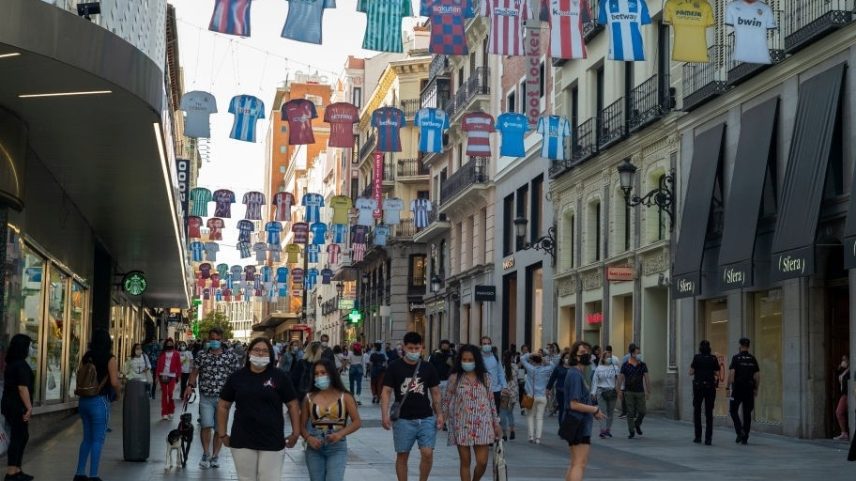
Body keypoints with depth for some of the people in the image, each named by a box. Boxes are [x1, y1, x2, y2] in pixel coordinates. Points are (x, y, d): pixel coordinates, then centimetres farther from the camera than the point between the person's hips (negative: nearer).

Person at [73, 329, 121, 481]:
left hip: (84, 400, 6)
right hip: (99, 401, -6)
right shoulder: (110, 358, -9)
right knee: (98, 439, 2)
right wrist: (117, 393, 4)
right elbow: (114, 382, -14)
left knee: (87, 438, 17)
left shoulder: (86, 356, 6)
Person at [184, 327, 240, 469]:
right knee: (206, 425, -7)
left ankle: (215, 456, 18)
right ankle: (206, 454, 11)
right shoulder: (201, 355, 6)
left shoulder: (231, 356, 2)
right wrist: (190, 386, -7)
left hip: (223, 397, 0)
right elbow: (194, 372, 8)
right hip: (206, 397, 0)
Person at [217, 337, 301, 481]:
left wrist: (296, 433, -3)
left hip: (272, 442, -2)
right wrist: (222, 434, 6)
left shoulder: (279, 377, -1)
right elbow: (223, 406, 9)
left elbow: (292, 405, 3)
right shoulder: (237, 377, 3)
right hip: (242, 442, 2)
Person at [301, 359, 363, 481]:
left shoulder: (345, 397, 0)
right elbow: (302, 424, 6)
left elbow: (357, 422, -2)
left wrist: (340, 434, -18)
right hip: (314, 448, 2)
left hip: (337, 448, -2)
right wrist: (309, 438, -14)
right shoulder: (309, 398, 5)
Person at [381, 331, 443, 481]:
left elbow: (435, 392, 11)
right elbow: (386, 392, -2)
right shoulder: (394, 367, -1)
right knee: (402, 455, 6)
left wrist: (439, 414, 3)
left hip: (426, 418, 1)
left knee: (427, 453, -9)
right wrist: (385, 415, -12)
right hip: (403, 419, -1)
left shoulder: (428, 368, 6)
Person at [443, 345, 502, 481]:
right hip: (462, 425, -1)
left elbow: (491, 402, 10)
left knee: (482, 462, -2)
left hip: (482, 425, 1)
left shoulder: (485, 378, 6)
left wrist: (496, 423, 9)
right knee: (465, 462, 3)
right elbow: (447, 401, 5)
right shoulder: (454, 378, 2)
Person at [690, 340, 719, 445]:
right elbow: (717, 374, 0)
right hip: (710, 386, 1)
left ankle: (698, 437, 11)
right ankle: (708, 438, -2)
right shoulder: (714, 359, 1)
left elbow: (691, 372, -3)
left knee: (697, 411, 12)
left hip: (698, 385, -1)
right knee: (709, 413, 5)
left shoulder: (697, 358, -5)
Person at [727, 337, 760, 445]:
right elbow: (757, 375, 4)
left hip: (738, 388, -3)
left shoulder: (736, 358, -6)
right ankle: (745, 438, 7)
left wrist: (729, 388, -9)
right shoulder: (752, 359, 6)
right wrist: (756, 389, 13)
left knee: (733, 410, 10)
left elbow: (731, 373, -13)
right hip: (749, 389, 3)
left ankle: (740, 431, -10)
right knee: (747, 413, 8)